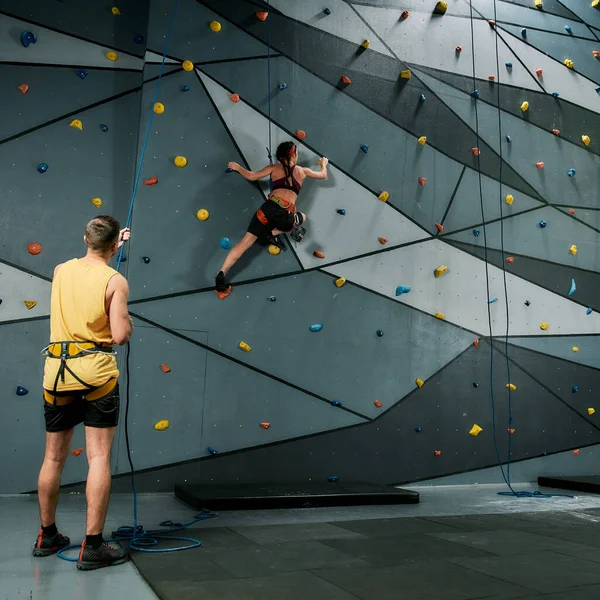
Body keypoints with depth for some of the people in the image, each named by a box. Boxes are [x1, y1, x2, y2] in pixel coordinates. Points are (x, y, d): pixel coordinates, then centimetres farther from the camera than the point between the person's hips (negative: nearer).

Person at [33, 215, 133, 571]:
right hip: (96, 371, -5)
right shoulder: (116, 281, -6)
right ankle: (92, 547, 0)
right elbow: (120, 336, -12)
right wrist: (129, 323, 10)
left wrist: (115, 242, 40)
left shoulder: (61, 270, 10)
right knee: (99, 458, -1)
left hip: (57, 370, 5)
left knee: (54, 458, 16)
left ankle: (48, 536, 31)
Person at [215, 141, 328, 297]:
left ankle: (222, 273, -19)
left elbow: (251, 176, 15)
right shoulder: (302, 171, 23)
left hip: (270, 207, 0)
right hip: (287, 215, 0)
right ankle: (272, 234, 9)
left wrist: (237, 167, 34)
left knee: (246, 241, -2)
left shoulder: (274, 168, 18)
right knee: (302, 217, 35)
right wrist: (324, 164, 61)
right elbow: (323, 175, 38)